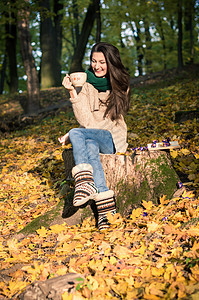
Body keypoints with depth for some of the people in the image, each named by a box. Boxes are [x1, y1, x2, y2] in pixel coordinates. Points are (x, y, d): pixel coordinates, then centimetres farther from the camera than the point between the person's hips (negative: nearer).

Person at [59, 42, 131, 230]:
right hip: (90, 136, 2)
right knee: (90, 149, -35)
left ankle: (85, 182, -49)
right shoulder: (85, 83, 4)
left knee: (77, 134, -31)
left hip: (112, 139, -2)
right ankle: (106, 208, -44)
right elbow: (86, 121, -8)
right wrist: (73, 93, -20)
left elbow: (108, 122, -8)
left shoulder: (120, 85, 0)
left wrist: (72, 135, -14)